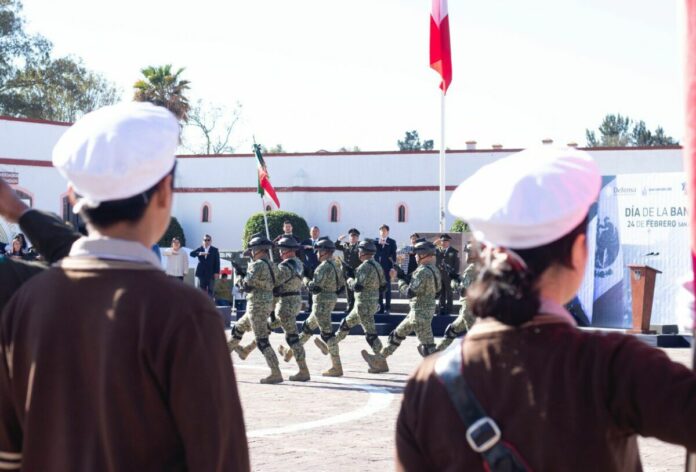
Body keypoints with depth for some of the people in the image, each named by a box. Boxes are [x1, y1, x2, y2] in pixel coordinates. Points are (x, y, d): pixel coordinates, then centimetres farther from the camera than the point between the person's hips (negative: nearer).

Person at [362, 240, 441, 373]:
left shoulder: (424, 271, -21)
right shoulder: (433, 269, 9)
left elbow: (410, 291, -23)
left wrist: (400, 282, -5)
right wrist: (399, 274, 15)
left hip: (420, 313, -11)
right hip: (416, 312, 11)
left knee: (427, 345, -8)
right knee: (397, 334, 20)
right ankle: (379, 360, 31)